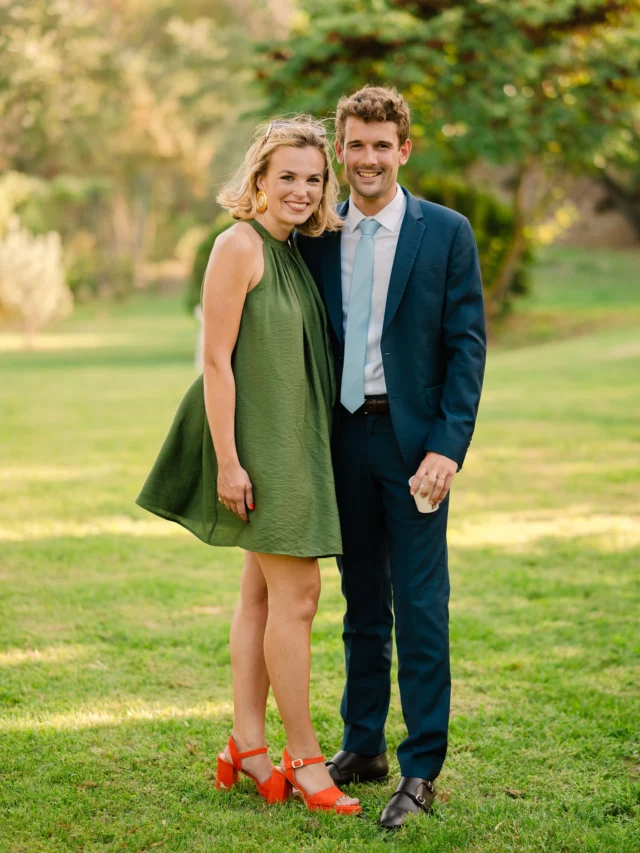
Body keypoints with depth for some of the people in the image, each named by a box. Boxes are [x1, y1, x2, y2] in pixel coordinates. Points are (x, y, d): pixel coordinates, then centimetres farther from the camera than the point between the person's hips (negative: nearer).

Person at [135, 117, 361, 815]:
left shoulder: (293, 251, 13)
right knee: (296, 594, -6)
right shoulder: (240, 244, -13)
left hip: (292, 442, 9)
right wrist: (227, 460, -19)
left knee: (264, 594, 11)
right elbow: (216, 358, -16)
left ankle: (247, 748, 18)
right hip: (258, 441, -9)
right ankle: (304, 757, 4)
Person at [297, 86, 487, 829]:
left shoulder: (446, 233, -2)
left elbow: (467, 345, -5)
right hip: (343, 437, 4)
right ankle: (362, 746, 25)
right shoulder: (316, 238, 7)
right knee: (361, 605, 13)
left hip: (413, 440, -3)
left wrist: (447, 446, -14)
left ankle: (421, 770, 6)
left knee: (420, 608, -2)